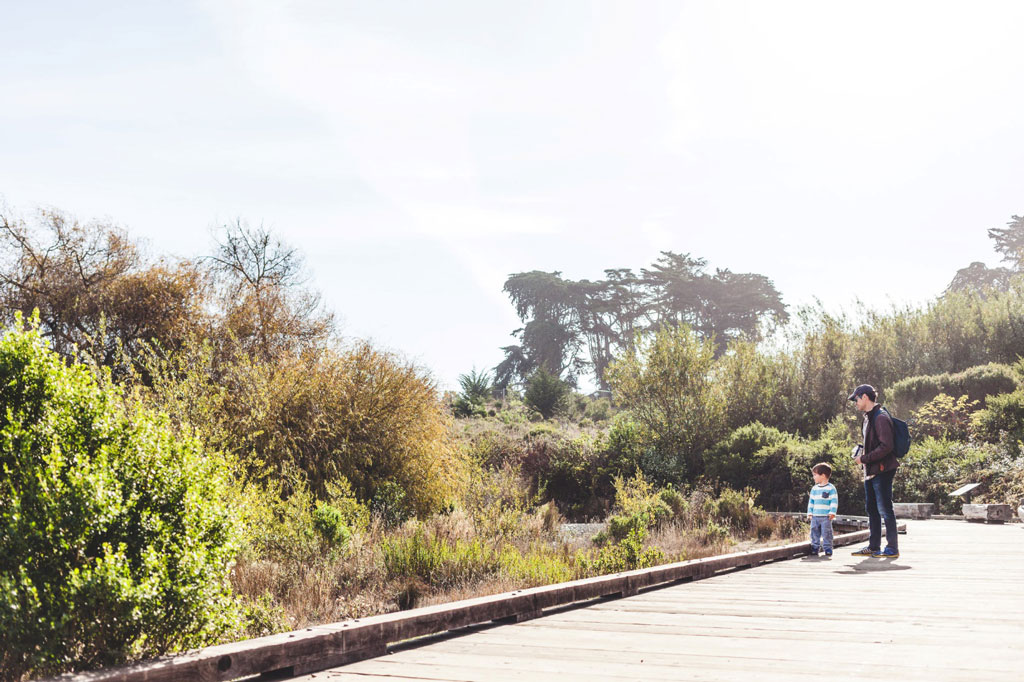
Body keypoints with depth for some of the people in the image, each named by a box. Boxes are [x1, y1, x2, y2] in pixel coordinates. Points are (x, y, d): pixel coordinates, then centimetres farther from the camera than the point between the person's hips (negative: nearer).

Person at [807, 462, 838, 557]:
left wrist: (832, 512, -13)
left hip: (826, 516, -5)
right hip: (815, 516, 5)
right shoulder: (814, 488, 13)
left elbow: (834, 501, -5)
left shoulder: (831, 488, -2)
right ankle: (815, 548, 11)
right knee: (814, 532, 4)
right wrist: (810, 512, 9)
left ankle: (828, 549, 3)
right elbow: (811, 501, 17)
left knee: (826, 533, -4)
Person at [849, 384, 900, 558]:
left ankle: (892, 548, 0)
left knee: (884, 509, -6)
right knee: (872, 509, 14)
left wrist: (864, 459, -18)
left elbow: (886, 446, -22)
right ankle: (873, 547, 21)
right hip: (871, 471, 10)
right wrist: (862, 451, 9)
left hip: (882, 470, -10)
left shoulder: (880, 417, -15)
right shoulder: (869, 417, 16)